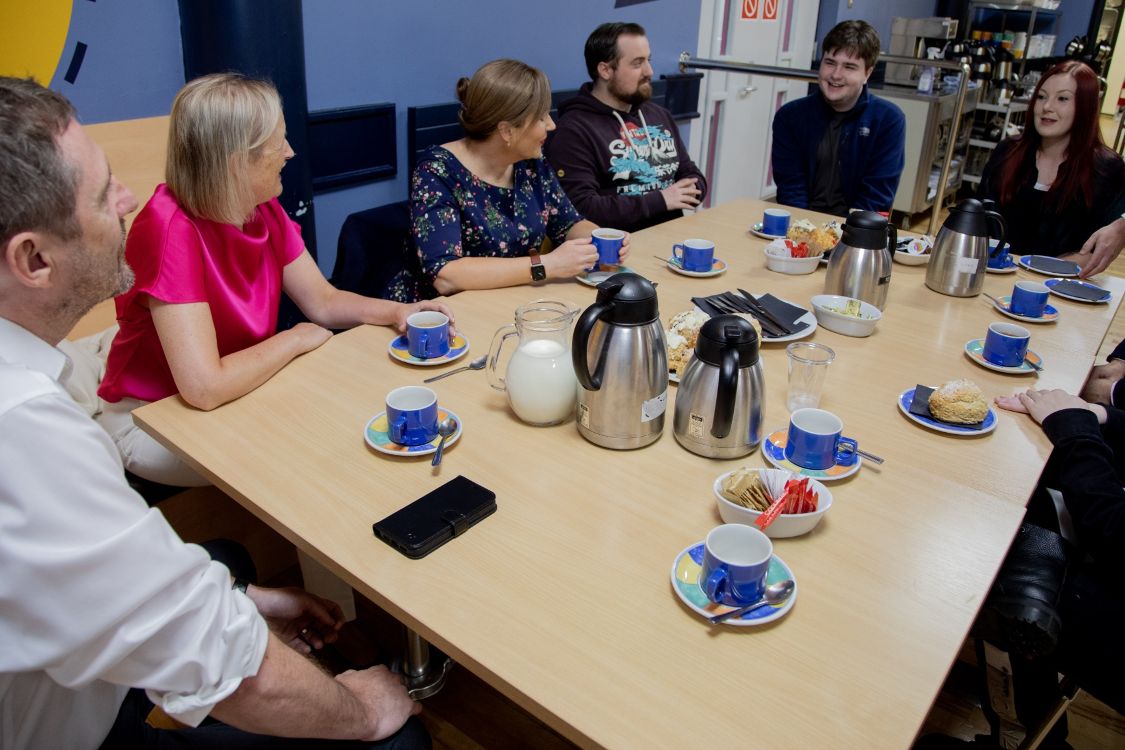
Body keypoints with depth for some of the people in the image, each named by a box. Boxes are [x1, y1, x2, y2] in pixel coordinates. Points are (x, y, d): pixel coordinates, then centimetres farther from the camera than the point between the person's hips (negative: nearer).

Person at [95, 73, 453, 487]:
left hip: (236, 394, 7)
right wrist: (296, 339, -19)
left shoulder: (264, 210, -6)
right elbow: (205, 387, -34)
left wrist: (397, 311, -16)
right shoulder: (172, 228, -29)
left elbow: (324, 302, 2)